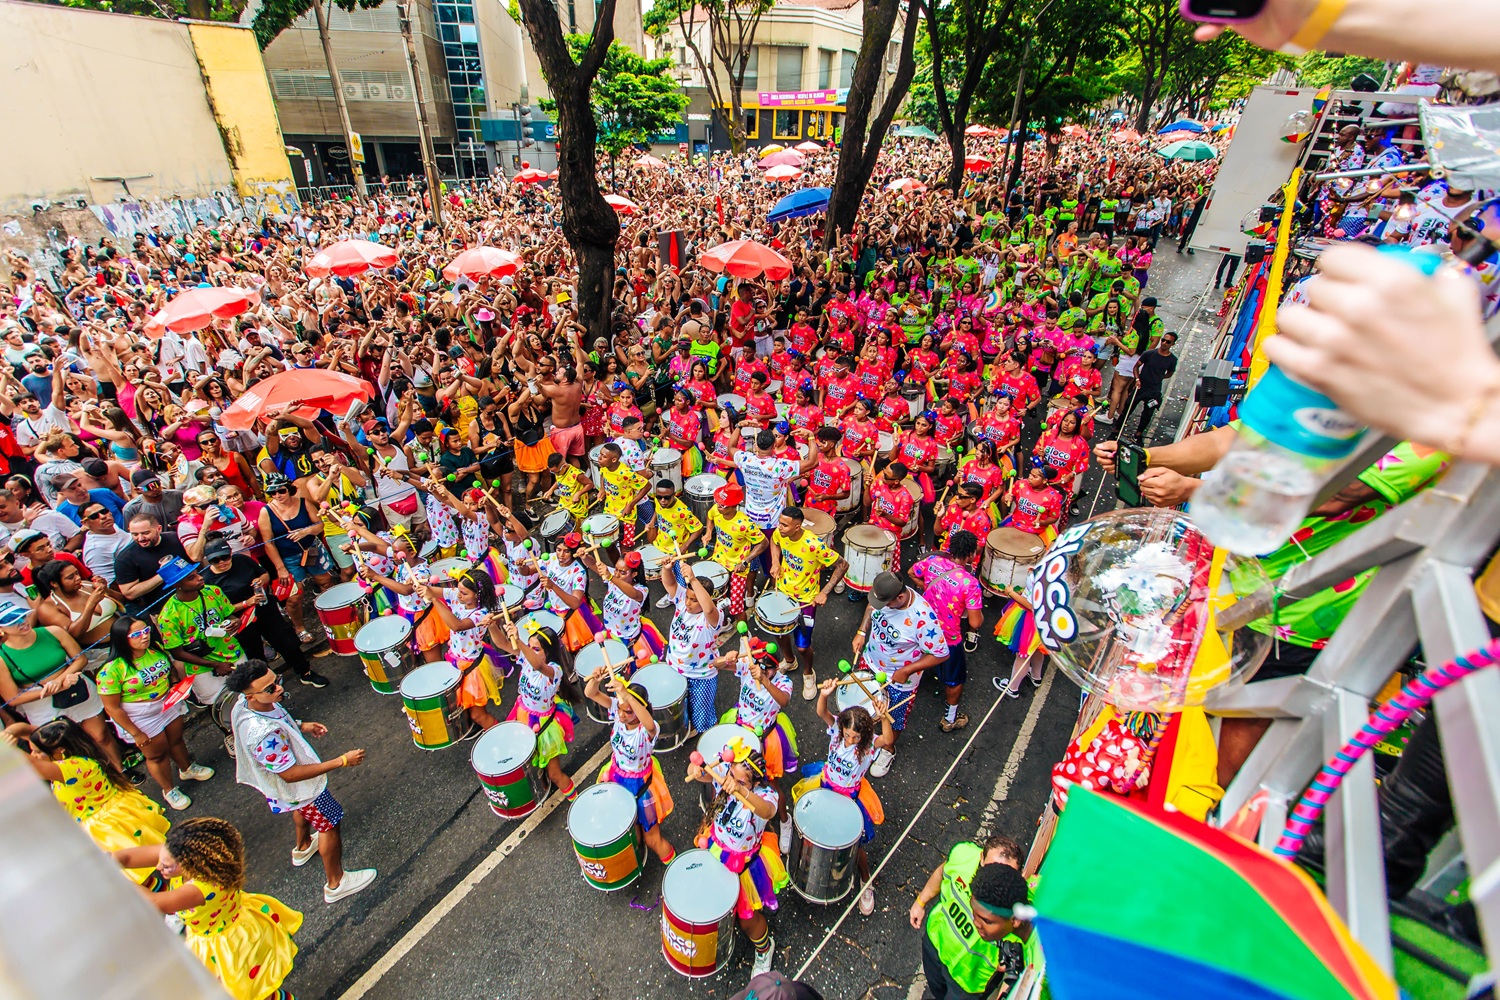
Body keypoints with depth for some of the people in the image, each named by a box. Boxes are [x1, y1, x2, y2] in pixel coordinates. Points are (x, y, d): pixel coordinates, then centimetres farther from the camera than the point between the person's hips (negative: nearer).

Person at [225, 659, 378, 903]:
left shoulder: (243, 705, -19)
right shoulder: (263, 735, -45)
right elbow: (290, 774, -36)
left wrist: (301, 726, -2)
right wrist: (341, 761, -36)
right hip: (299, 786, -9)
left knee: (302, 809, 37)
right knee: (330, 824, 12)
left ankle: (303, 848, 66)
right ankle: (336, 884, 33)